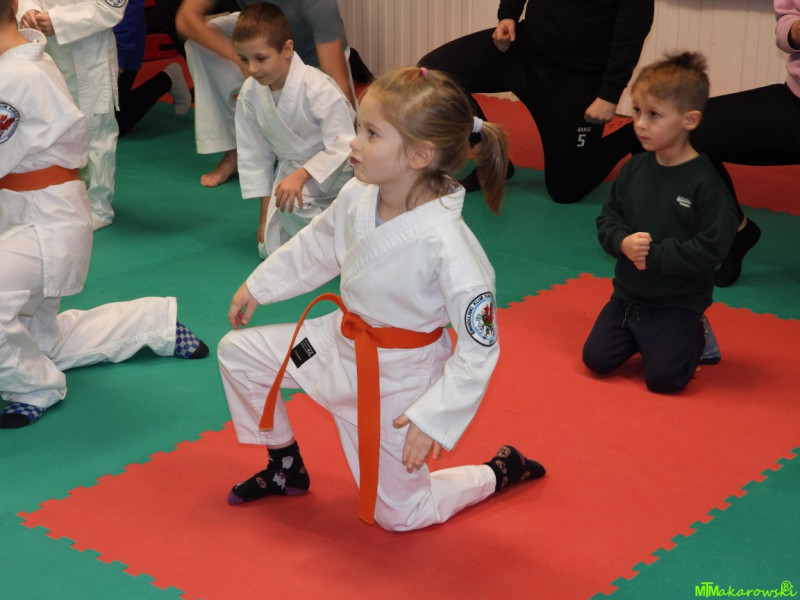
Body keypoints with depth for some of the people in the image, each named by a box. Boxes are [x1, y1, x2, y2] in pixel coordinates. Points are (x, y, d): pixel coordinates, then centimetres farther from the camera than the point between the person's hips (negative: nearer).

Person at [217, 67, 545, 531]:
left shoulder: (446, 245, -34)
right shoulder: (358, 197, -14)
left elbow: (479, 350, -25)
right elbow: (315, 248, 10)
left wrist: (434, 417, -24)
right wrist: (258, 286, 18)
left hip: (395, 376, -6)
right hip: (341, 342, 6)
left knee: (399, 515, 7)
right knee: (238, 353, 7)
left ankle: (501, 472, 33)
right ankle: (286, 468, 28)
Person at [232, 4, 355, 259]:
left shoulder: (318, 88, -27)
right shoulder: (250, 92, -9)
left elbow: (342, 147, -24)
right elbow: (253, 153, 2)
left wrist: (301, 175, -35)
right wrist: (266, 210, 3)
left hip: (335, 170, -5)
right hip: (292, 169, 6)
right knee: (272, 248, -1)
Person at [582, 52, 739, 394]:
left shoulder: (705, 182, -20)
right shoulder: (634, 169, -2)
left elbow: (711, 247, -22)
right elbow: (607, 217, 6)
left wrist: (653, 256, -22)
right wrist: (623, 242, -16)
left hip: (678, 303, -5)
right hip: (628, 294, 5)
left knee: (664, 378, -11)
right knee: (596, 359, 0)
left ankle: (696, 335, 18)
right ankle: (640, 336, 27)